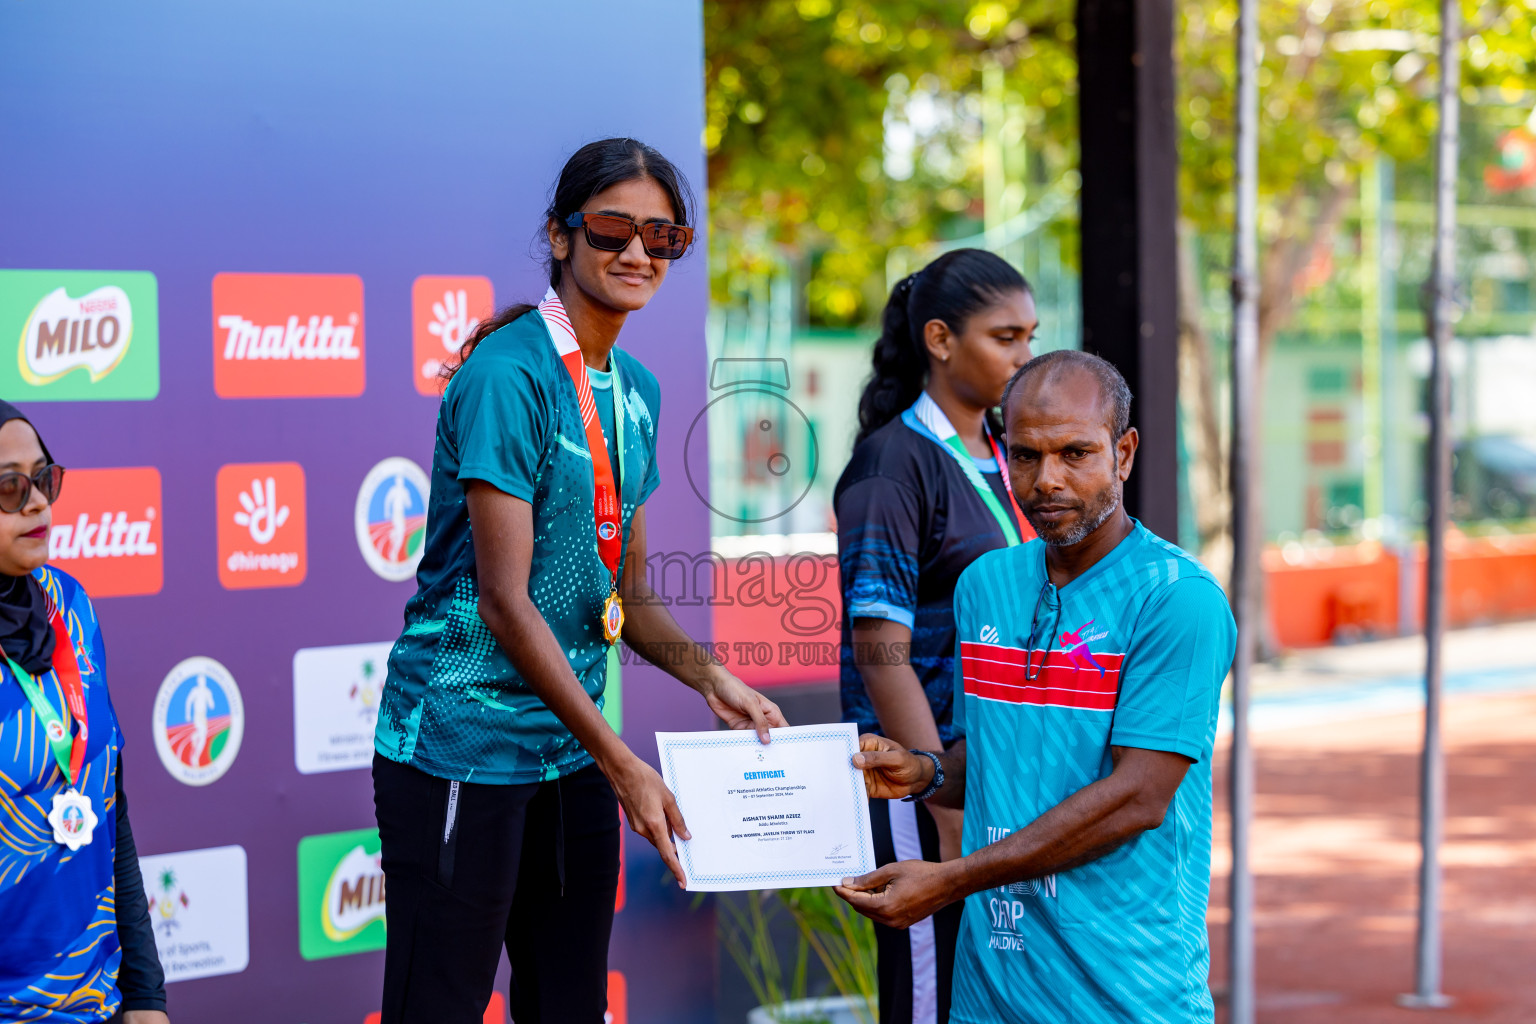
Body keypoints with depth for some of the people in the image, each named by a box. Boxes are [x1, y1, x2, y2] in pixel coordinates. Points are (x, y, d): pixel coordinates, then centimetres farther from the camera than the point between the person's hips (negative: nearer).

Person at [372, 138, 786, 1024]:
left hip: (572, 750, 8)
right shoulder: (509, 375, -14)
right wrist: (621, 763, -19)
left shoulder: (636, 390, 10)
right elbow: (505, 598, -19)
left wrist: (711, 677, -2)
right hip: (460, 744, -8)